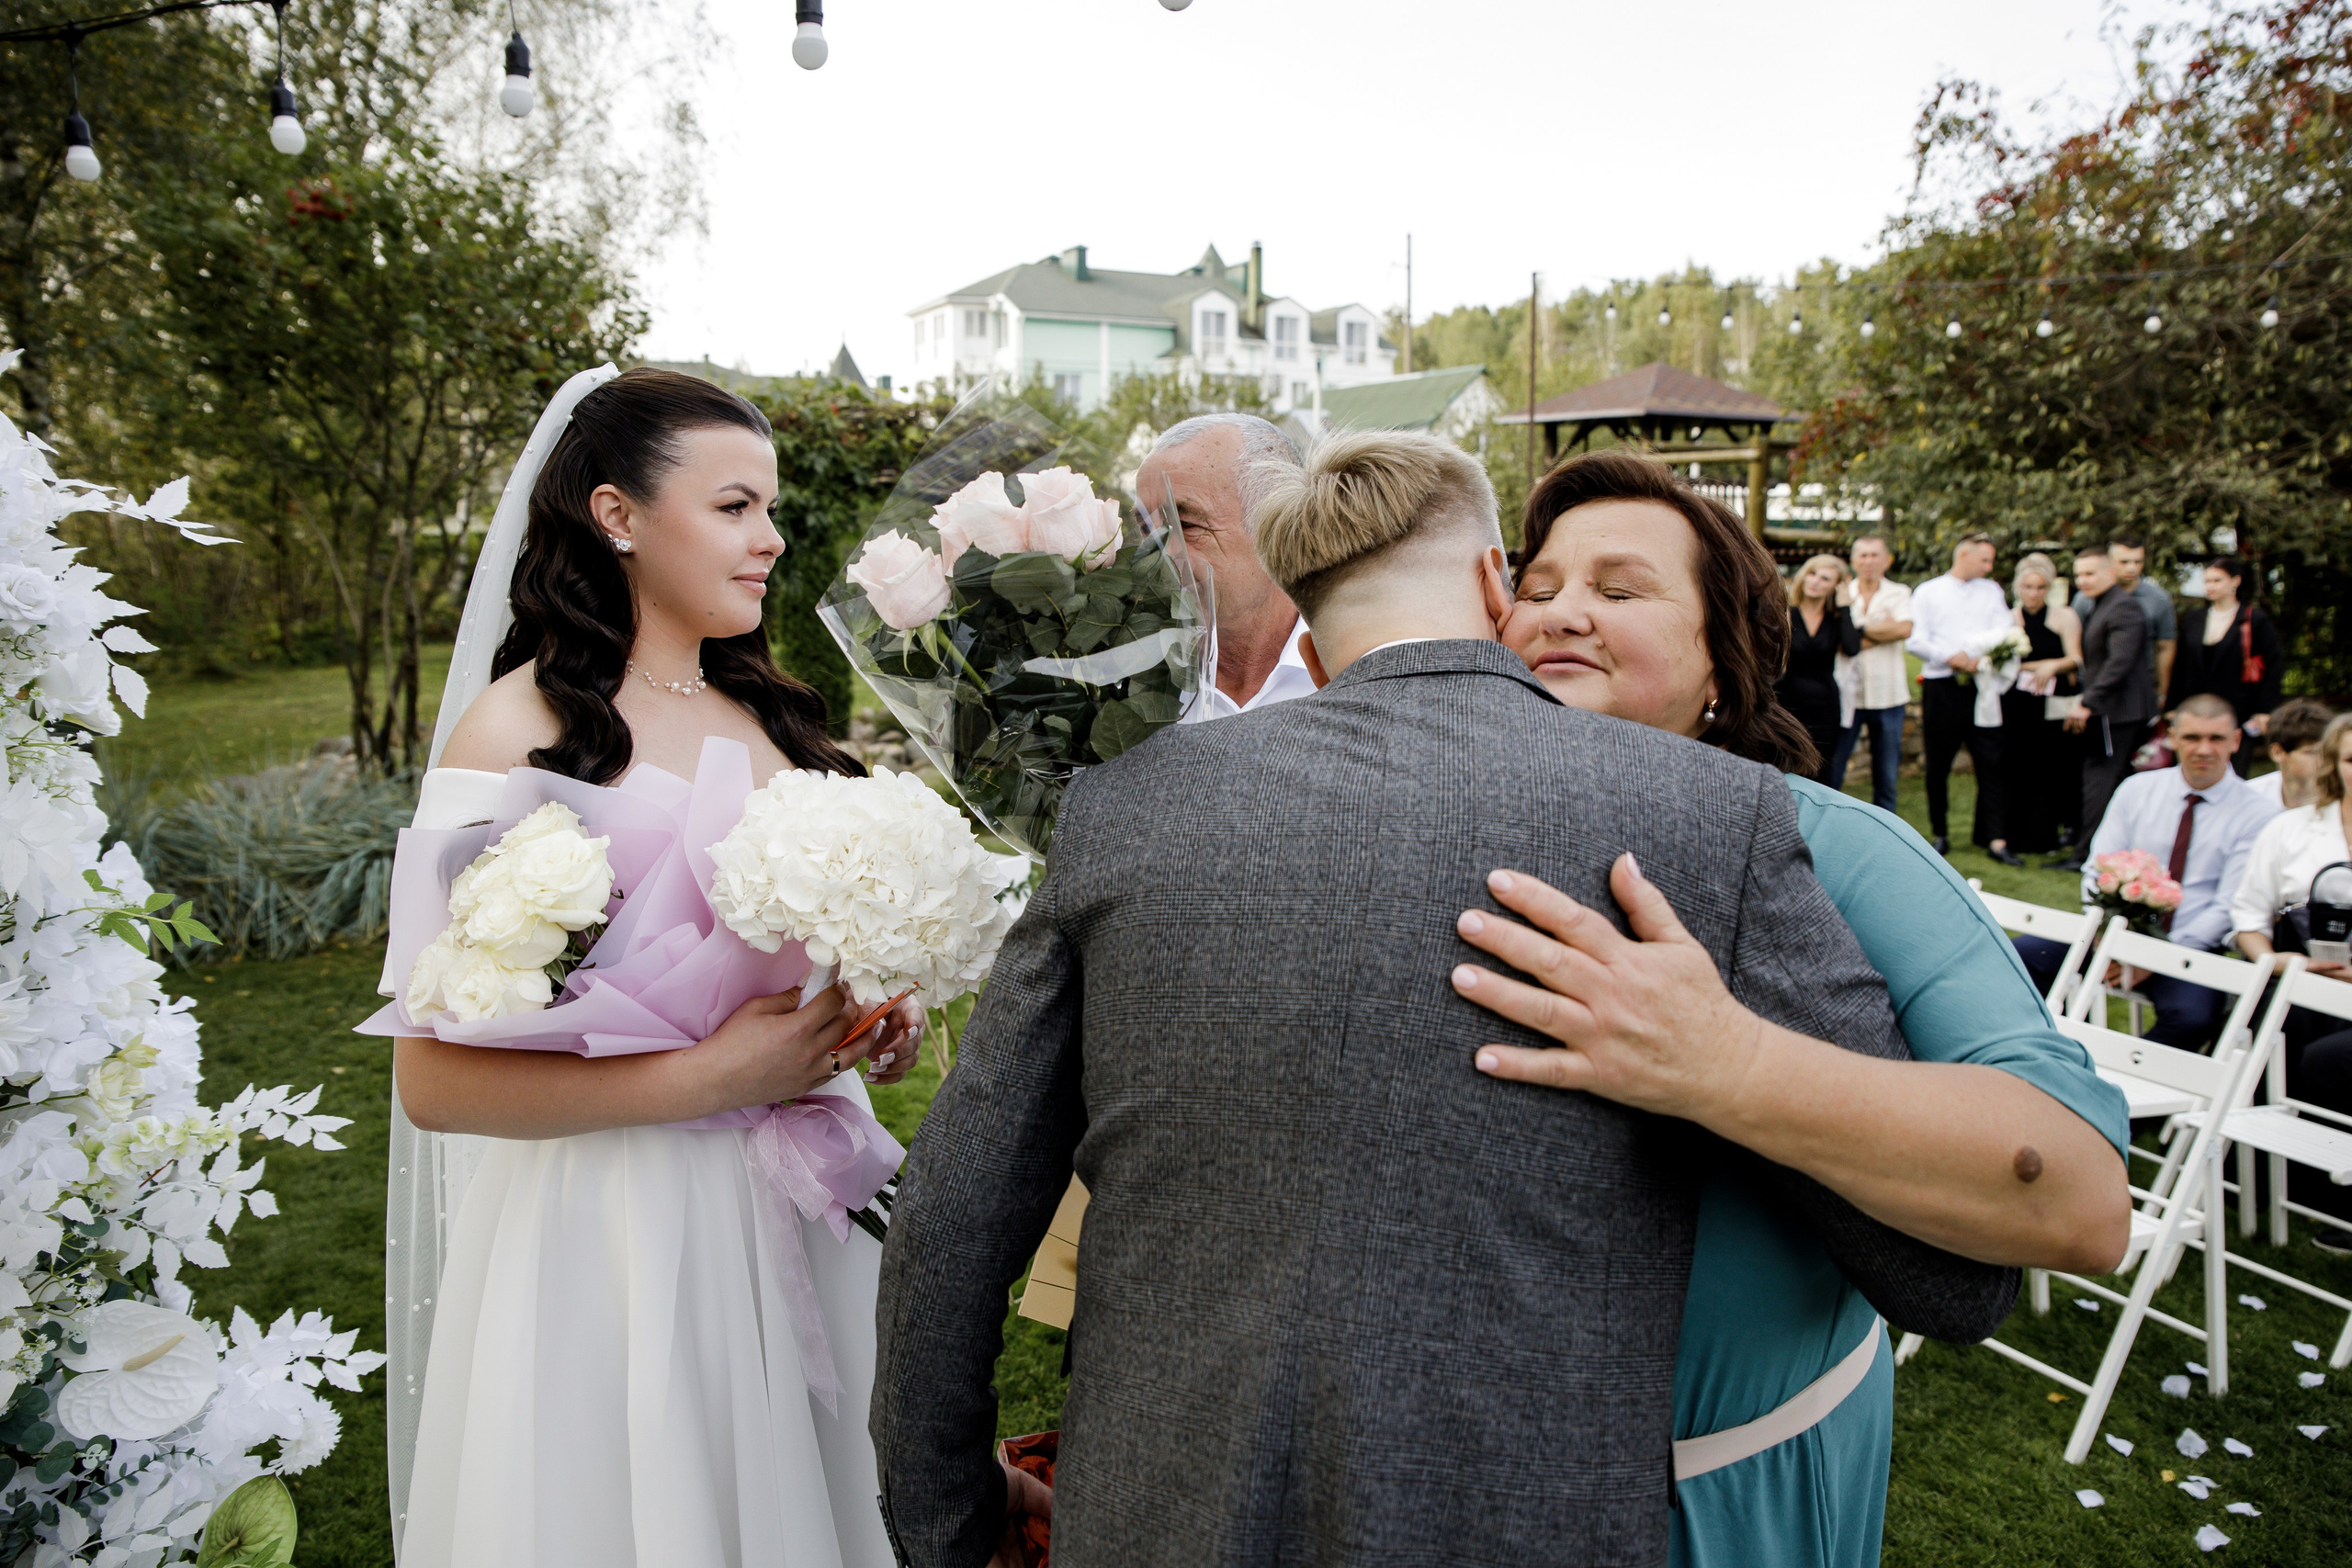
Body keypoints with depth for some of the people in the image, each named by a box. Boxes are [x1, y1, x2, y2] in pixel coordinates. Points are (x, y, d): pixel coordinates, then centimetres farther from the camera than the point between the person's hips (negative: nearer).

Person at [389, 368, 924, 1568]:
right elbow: (435, 1079, -16)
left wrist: (875, 1021, 0)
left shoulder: (772, 714, 7)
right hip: (616, 1225, -5)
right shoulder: (519, 729, -12)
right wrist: (705, 1077, -23)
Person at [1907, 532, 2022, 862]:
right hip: (1941, 686, -2)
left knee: (1991, 763, -4)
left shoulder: (1992, 591, 16)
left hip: (1982, 685, 2)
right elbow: (1915, 641, -3)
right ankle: (1940, 834, 16)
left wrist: (1980, 656, -17)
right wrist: (1950, 656, -16)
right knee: (1938, 766, 4)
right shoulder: (1928, 592, 7)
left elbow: (2003, 633, 2)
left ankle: (1994, 839, -4)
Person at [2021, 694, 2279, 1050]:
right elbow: (2097, 869, 5)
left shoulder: (2256, 814, 0)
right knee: (2021, 955, -22)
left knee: (2192, 1015, -34)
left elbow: (2230, 908, -7)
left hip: (2189, 949, -3)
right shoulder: (2138, 789, 9)